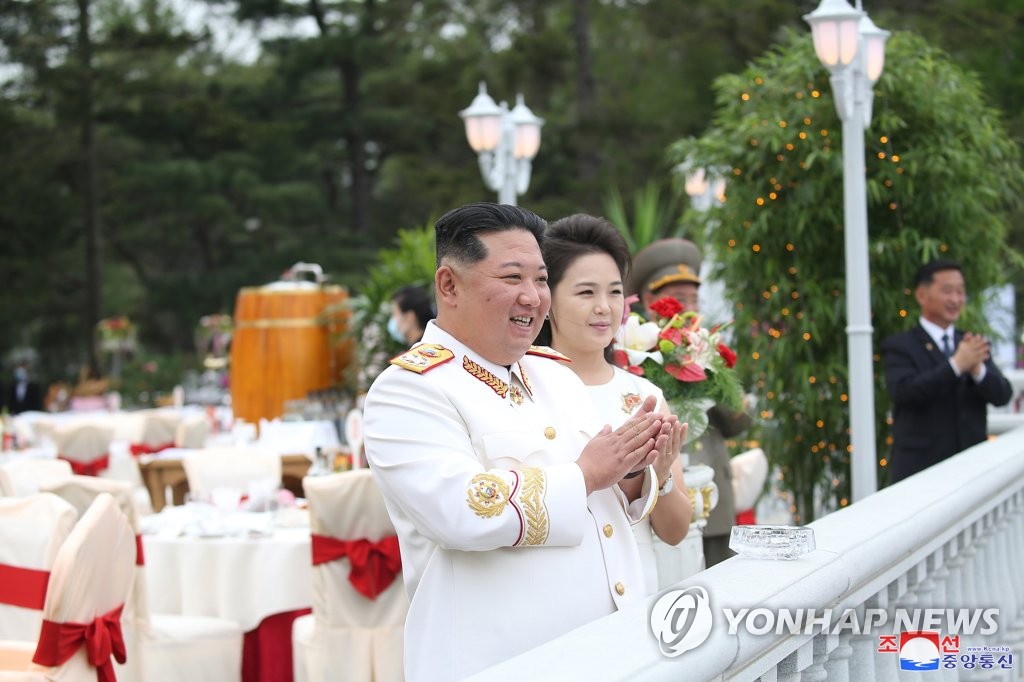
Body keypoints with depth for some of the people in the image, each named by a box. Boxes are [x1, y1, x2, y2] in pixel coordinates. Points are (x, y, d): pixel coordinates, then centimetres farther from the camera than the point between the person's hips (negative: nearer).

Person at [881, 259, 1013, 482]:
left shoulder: (974, 345, 14)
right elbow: (904, 391, -17)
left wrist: (977, 368, -18)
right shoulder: (899, 346, 0)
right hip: (919, 472, -4)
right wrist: (956, 364, -23)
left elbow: (1002, 395, 3)